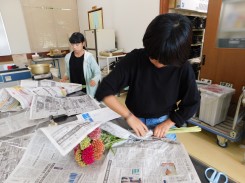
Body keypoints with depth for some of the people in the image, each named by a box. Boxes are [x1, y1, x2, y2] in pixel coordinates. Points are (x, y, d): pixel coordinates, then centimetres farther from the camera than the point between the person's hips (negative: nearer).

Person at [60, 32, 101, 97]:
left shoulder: (89, 57, -11)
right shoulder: (68, 57, 2)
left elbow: (97, 73, -8)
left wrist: (94, 80, -27)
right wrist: (64, 78, -3)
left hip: (87, 90, -3)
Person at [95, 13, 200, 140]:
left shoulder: (183, 68, -19)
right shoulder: (134, 58, -21)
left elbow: (192, 104, -7)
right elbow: (104, 91, -22)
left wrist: (167, 123, -15)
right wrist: (129, 116, -28)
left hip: (164, 123, 0)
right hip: (134, 120, 1)